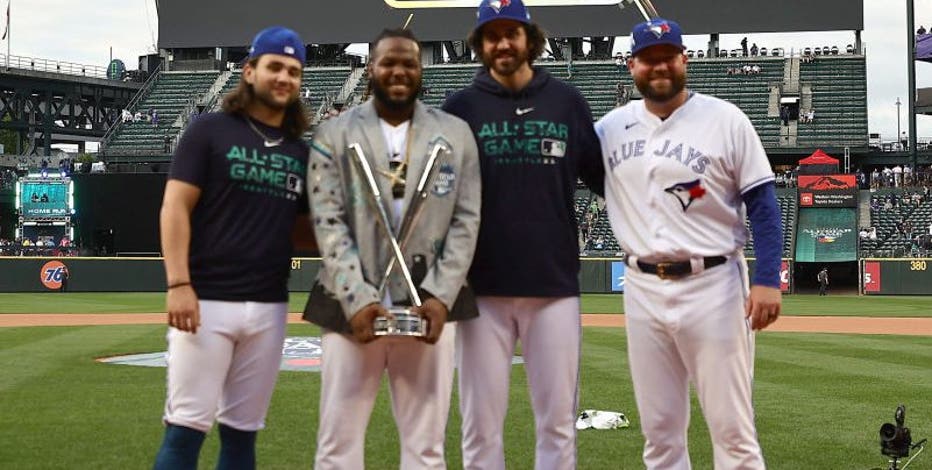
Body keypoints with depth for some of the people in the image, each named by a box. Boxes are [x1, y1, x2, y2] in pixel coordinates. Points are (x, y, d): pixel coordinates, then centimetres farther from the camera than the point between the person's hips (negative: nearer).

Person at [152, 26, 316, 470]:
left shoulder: (301, 151, 14)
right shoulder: (210, 130, 0)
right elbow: (175, 207, -5)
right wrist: (178, 284, -16)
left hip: (269, 307, 5)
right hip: (206, 300, -5)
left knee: (243, 429, 9)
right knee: (187, 426, -5)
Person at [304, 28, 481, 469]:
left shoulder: (456, 134, 8)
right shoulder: (334, 134, 4)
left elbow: (465, 222, 3)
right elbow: (329, 225, -3)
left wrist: (440, 296, -9)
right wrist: (358, 299, -14)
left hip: (429, 305, 1)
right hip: (351, 306, -1)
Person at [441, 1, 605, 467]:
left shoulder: (567, 101, 7)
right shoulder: (461, 106, 4)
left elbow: (604, 178, 10)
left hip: (555, 283, 1)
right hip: (483, 287, -1)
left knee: (557, 421, 7)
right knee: (481, 424, 5)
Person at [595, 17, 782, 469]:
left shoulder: (725, 119, -4)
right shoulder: (612, 126, 8)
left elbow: (762, 203, -4)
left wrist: (767, 279, -13)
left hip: (712, 285, -4)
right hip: (642, 290, 4)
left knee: (732, 427, -2)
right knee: (658, 429, 11)